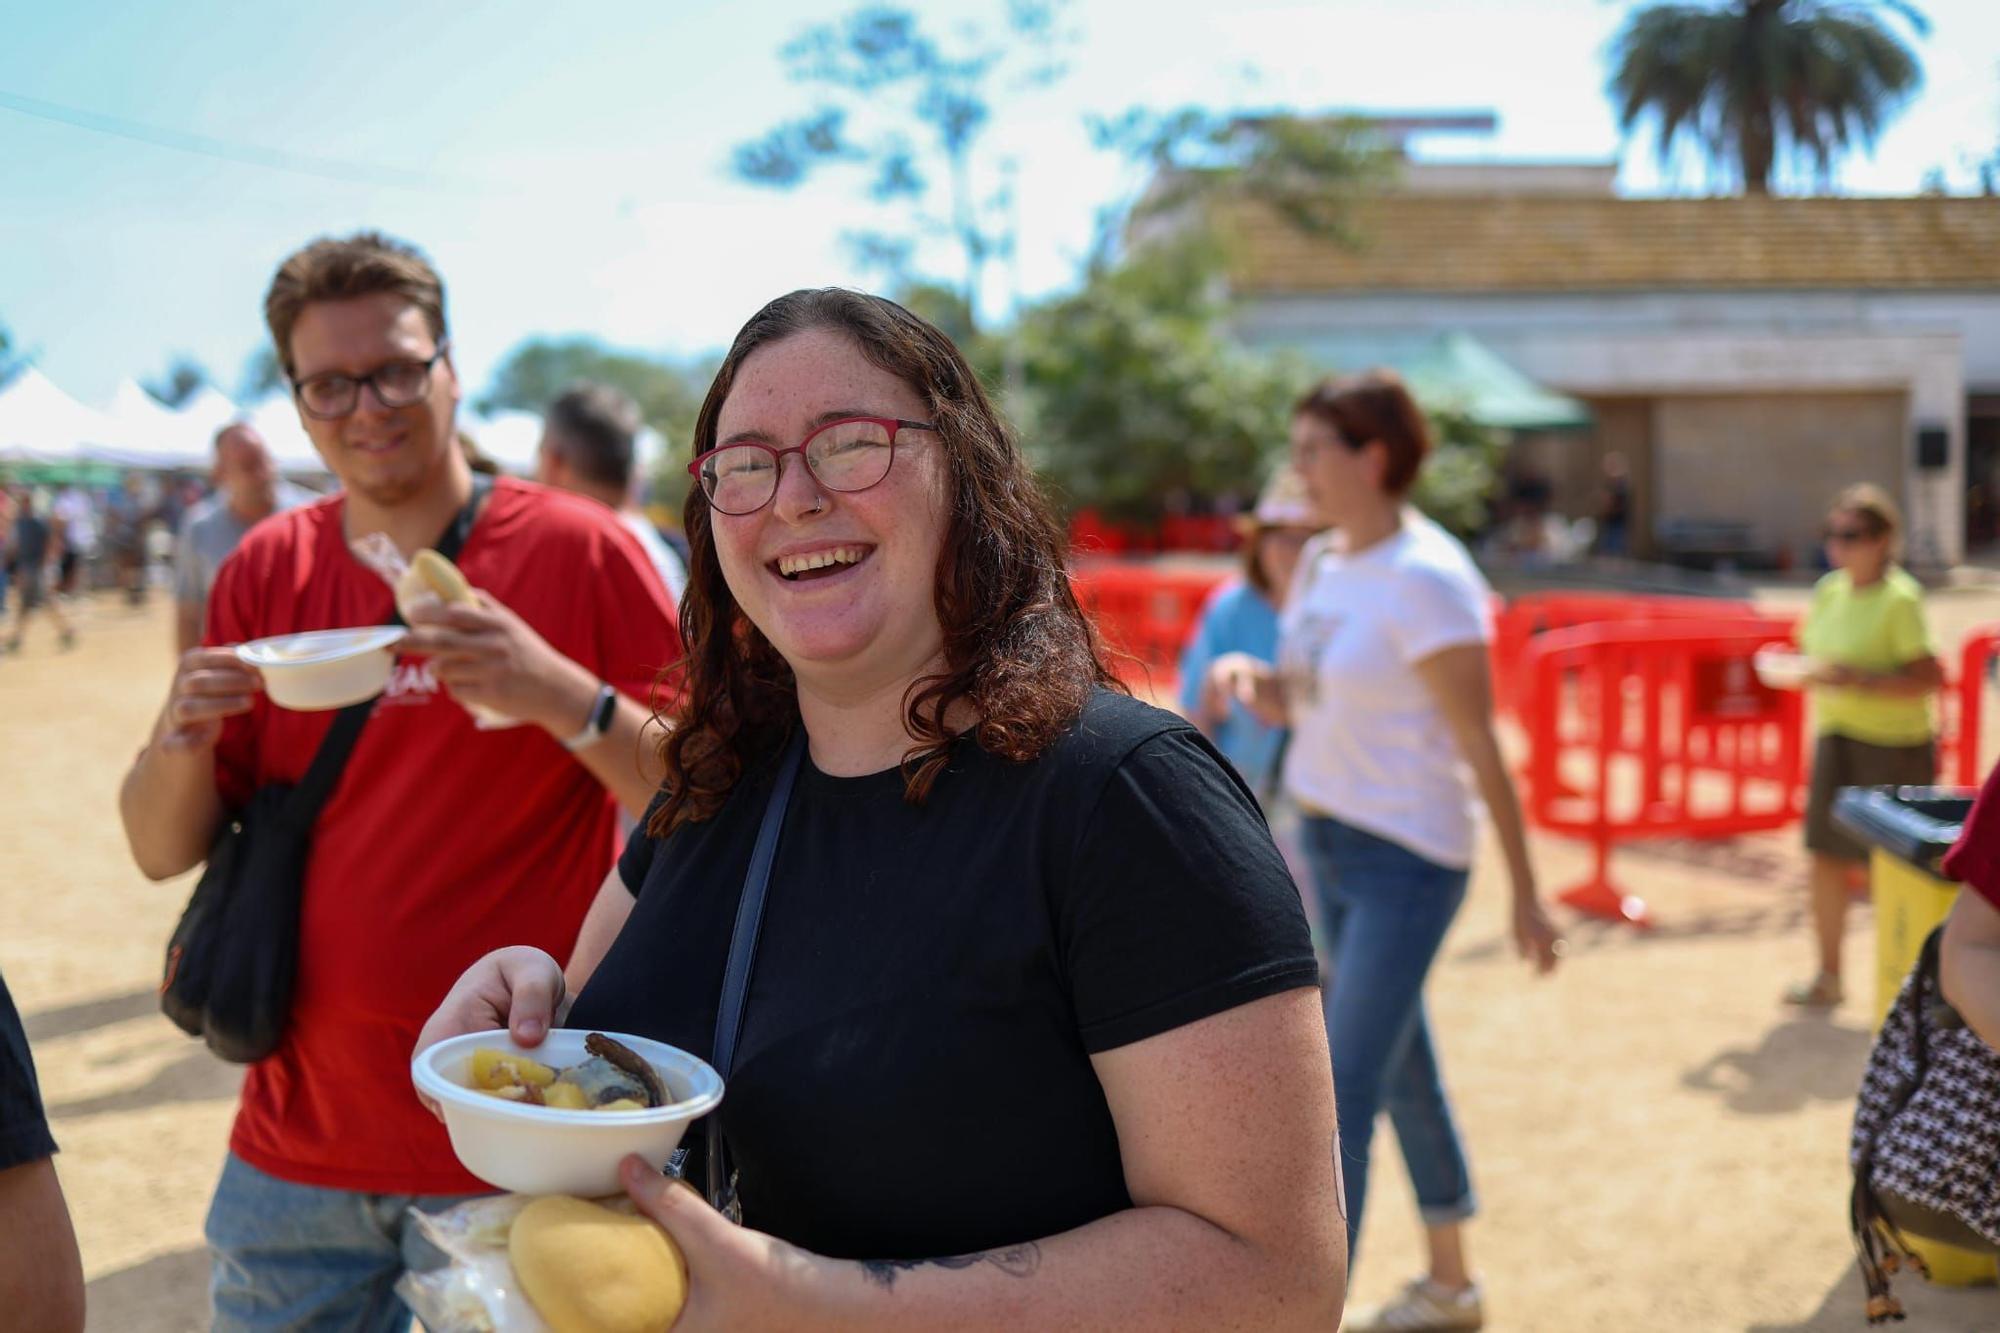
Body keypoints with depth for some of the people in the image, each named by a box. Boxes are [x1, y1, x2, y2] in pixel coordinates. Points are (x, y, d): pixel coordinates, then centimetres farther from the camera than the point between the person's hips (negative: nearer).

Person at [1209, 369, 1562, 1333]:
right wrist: (1244, 677, -7)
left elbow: (1481, 746, -16)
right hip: (1325, 840, 8)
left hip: (1406, 857, -8)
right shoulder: (1320, 562, 6)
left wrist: (1524, 893, -12)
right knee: (1401, 1070, 19)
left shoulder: (1425, 579, -18)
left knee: (1344, 1089, -8)